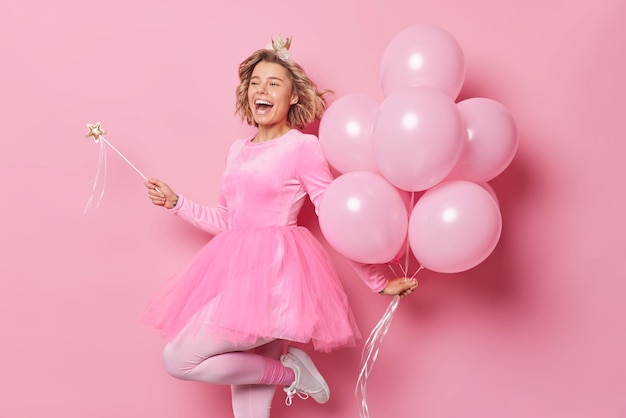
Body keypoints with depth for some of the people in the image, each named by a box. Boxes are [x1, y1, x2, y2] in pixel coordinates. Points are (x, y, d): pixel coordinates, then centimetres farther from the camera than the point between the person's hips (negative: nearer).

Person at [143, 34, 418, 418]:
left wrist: (378, 282, -3)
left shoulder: (303, 147, -6)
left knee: (178, 360, -13)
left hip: (275, 275, -7)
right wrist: (175, 202, 19)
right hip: (236, 271, 7)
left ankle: (289, 370, 2)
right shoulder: (238, 150, 14)